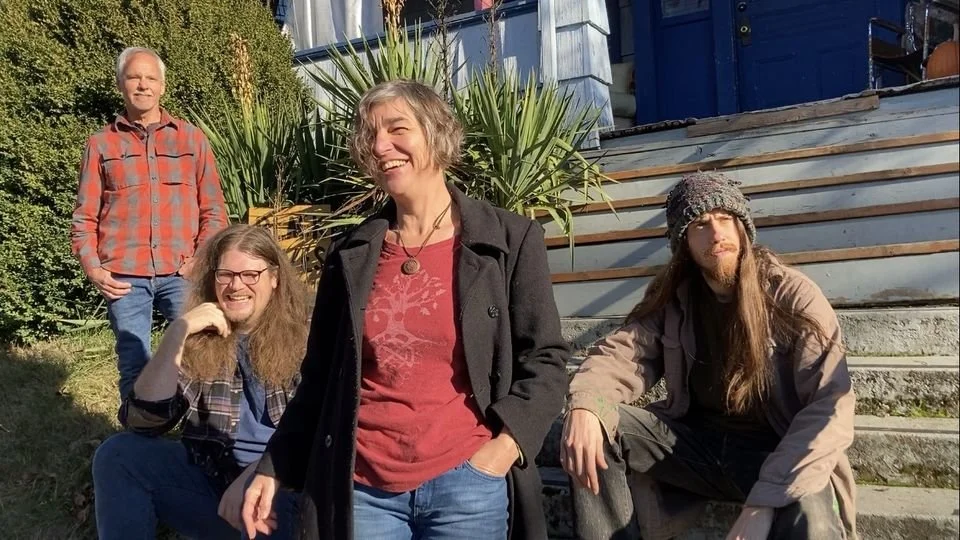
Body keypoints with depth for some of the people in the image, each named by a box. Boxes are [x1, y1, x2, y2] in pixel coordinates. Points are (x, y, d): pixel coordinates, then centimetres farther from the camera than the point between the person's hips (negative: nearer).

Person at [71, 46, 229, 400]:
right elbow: (84, 217, 9)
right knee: (134, 368, 4)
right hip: (124, 277, 0)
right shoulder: (101, 144, 9)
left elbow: (213, 210, 7)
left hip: (181, 274, 0)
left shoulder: (191, 139, 9)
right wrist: (92, 268, -4)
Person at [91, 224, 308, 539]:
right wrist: (177, 333, -10)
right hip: (213, 477, 5)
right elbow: (143, 421, -3)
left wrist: (256, 474, -27)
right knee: (118, 454, -9)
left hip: (288, 485, -5)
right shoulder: (197, 340, 7)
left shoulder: (303, 337, -3)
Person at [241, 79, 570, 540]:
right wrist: (275, 468, 8)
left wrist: (499, 453, -13)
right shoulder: (351, 254, 6)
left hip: (466, 482, -2)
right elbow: (320, 376, 11)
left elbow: (544, 360, -3)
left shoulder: (511, 240, -3)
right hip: (361, 487, 3)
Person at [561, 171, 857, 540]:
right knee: (592, 422, -18)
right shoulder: (671, 296, 3)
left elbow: (831, 406, -19)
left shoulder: (793, 295, -11)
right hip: (695, 440, 4)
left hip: (774, 449, -4)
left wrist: (765, 500, -30)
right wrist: (582, 405, -31)